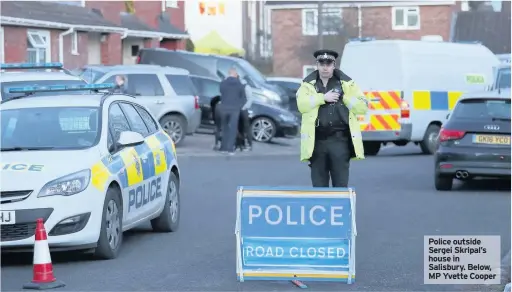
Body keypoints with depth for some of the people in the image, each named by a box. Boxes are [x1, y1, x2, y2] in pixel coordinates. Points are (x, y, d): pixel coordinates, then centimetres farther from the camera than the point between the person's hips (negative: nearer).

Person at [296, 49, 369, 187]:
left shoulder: (347, 83, 9)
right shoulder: (308, 84, 9)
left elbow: (363, 107, 3)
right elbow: (302, 105, -9)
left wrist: (344, 97, -6)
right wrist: (323, 98, -13)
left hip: (340, 140, -1)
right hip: (317, 141, 1)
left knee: (341, 186, 0)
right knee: (319, 186, 7)